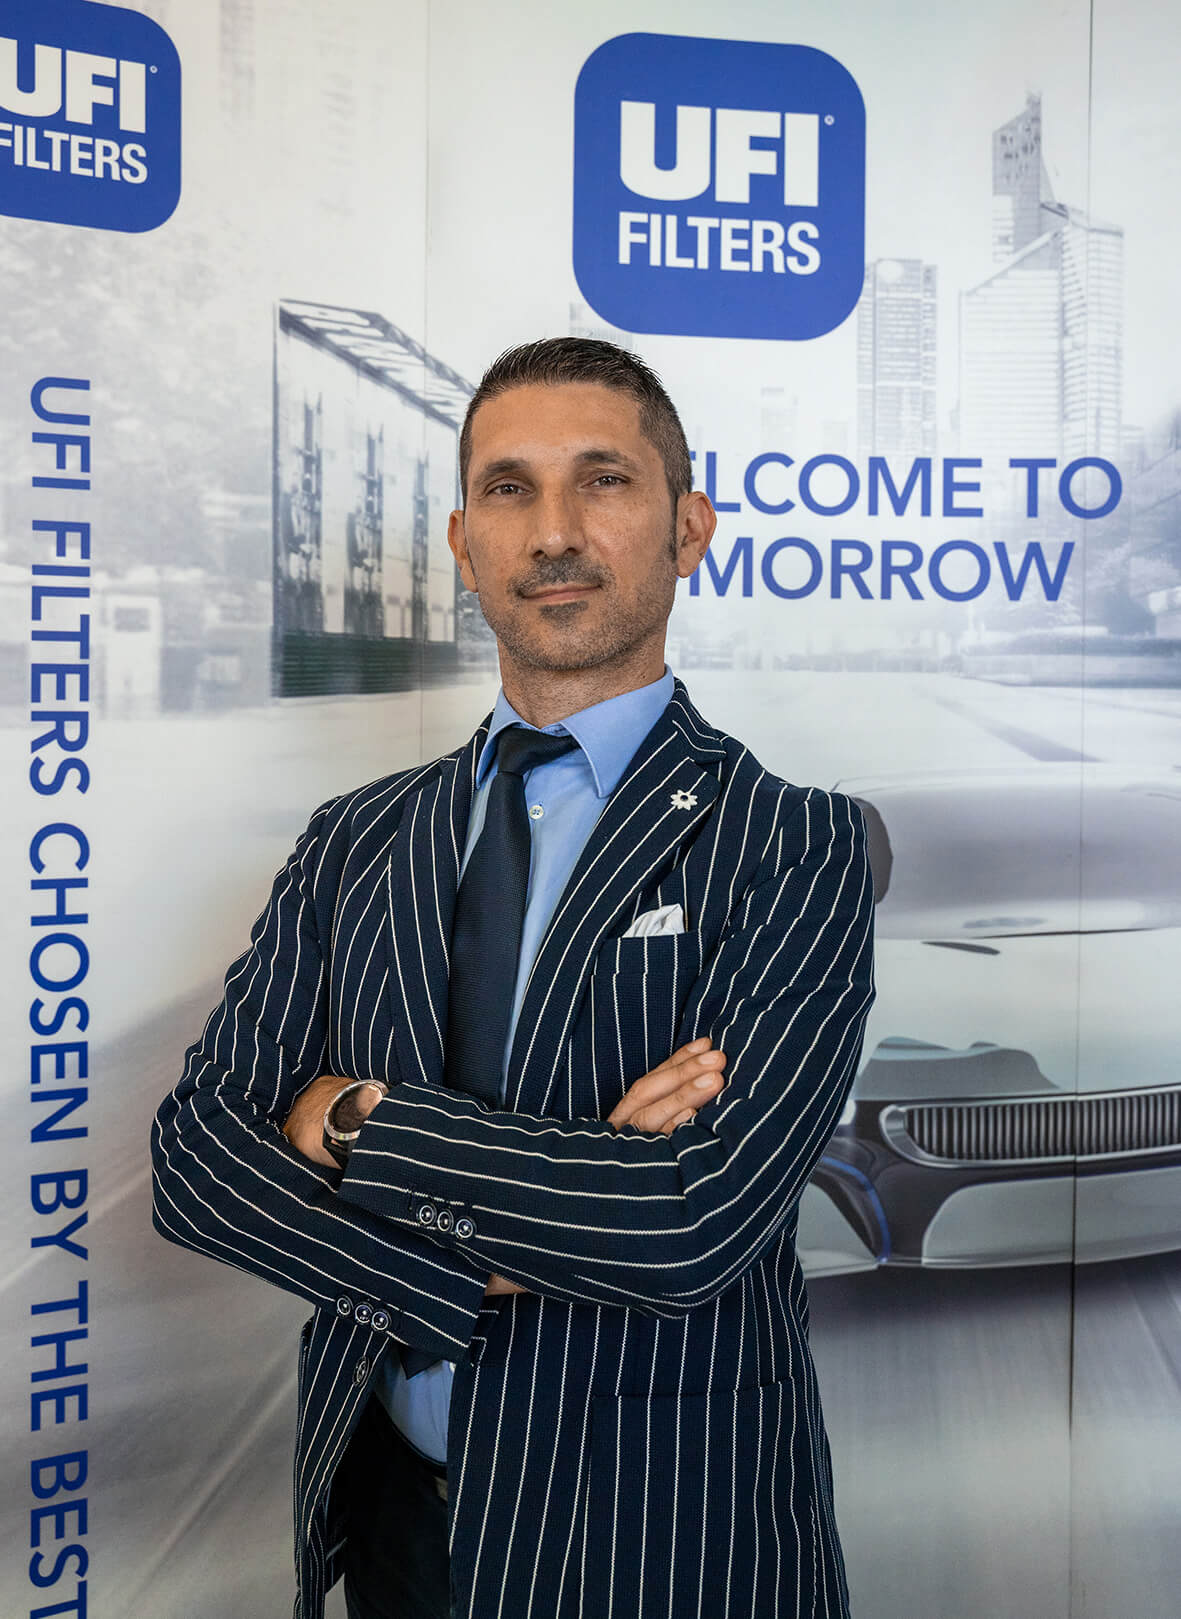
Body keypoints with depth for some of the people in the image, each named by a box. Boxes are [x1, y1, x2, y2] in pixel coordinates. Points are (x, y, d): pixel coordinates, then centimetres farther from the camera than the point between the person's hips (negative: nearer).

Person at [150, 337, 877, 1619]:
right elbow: (196, 1149, -5)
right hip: (382, 1503, 4)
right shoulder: (353, 842, 2)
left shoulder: (795, 849, -13)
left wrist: (355, 1122, -15)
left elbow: (697, 1222, -24)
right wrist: (479, 1266, -20)